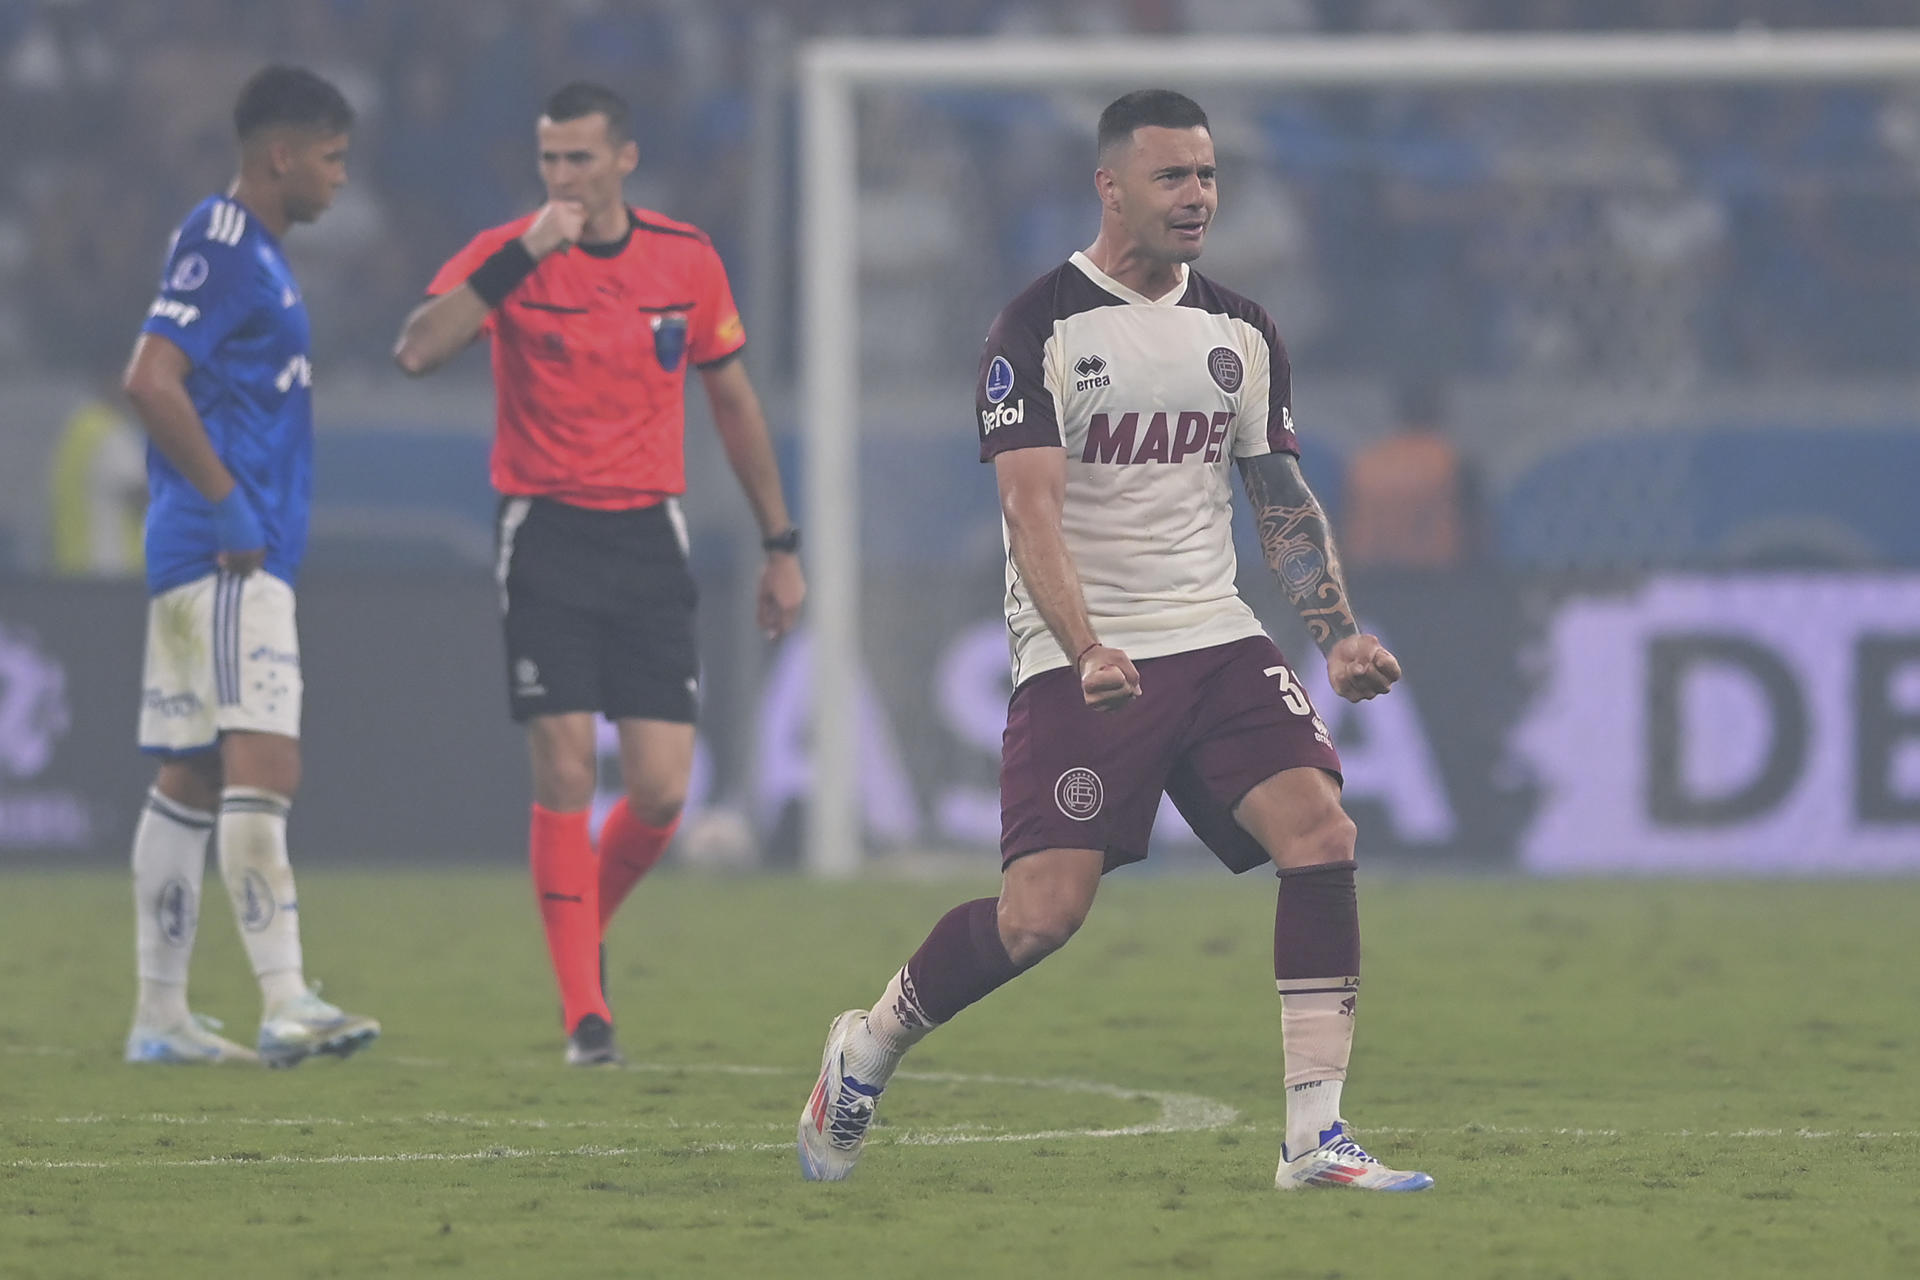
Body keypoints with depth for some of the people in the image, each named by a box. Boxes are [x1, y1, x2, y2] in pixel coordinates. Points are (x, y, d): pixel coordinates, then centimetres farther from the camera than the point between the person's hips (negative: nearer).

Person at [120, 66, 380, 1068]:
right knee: (264, 767, -16)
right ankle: (284, 1002, -22)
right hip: (226, 559, -11)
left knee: (190, 782, 10)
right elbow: (151, 381, -22)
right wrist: (227, 503, -19)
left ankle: (160, 1016, 12)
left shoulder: (250, 251, 19)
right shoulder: (222, 246, -12)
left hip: (244, 560, 11)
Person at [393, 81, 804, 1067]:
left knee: (660, 793, -4)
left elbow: (733, 402, 15)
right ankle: (584, 1013, -2)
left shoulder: (686, 262, 4)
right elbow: (416, 351, -23)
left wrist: (780, 545, 16)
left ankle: (586, 923, 26)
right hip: (547, 534, -2)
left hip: (649, 541, 3)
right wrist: (522, 257, -27)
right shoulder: (509, 256, -6)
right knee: (565, 777, -10)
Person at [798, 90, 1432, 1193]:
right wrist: (1087, 650, -29)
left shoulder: (1243, 333, 11)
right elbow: (1033, 511, -15)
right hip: (1079, 659, -5)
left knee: (1320, 832, -17)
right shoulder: (1040, 328, -7)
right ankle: (866, 1050, 15)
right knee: (1041, 913, -14)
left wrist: (1340, 634, 3)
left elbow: (1284, 500, 18)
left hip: (1216, 638, 5)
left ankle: (1316, 1134, -12)